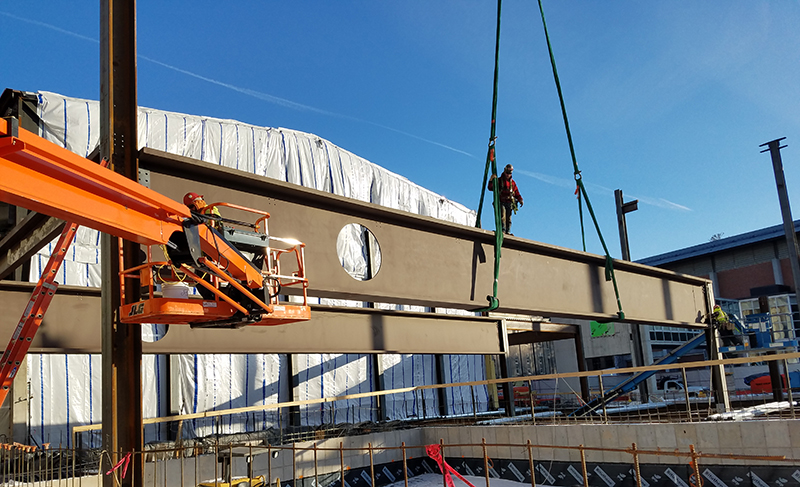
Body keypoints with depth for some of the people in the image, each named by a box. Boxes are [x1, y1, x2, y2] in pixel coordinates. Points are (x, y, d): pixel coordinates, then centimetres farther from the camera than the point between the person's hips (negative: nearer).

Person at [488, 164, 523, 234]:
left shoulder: (512, 182, 18)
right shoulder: (499, 180, 8)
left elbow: (516, 192, 19)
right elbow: (491, 188, -2)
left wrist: (520, 199, 3)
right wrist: (491, 180, -18)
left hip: (509, 203, 3)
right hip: (501, 202, -3)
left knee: (508, 218, 0)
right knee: (502, 216, -20)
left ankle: (508, 231, 0)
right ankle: (502, 230, -27)